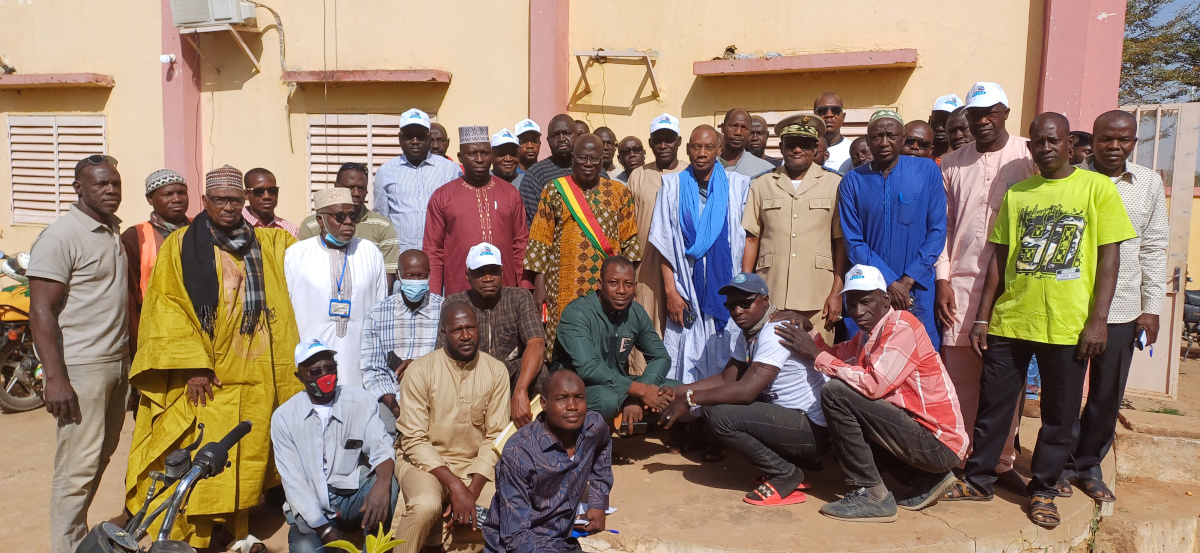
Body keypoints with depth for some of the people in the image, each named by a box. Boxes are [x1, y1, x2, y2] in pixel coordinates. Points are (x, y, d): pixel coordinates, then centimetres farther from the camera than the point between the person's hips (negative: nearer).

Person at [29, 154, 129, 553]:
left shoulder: (115, 232, 12)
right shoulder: (61, 237, -13)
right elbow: (41, 312, -17)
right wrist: (55, 378, -21)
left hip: (118, 362, 8)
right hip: (80, 368, -8)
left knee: (103, 453, 17)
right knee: (79, 464, -5)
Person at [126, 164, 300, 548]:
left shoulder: (267, 244, 12)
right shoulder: (180, 246, 1)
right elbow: (167, 308, -6)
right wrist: (193, 366, -14)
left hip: (255, 376, 3)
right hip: (206, 378, -3)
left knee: (247, 458, 7)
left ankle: (234, 531, 20)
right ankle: (193, 537, 11)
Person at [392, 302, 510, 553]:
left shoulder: (497, 371, -2)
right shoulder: (420, 371, -9)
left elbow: (496, 437, -5)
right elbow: (414, 439, -12)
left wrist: (472, 491, -18)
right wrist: (455, 486, -23)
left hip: (476, 466, 4)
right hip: (425, 462, -3)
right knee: (426, 505, -35)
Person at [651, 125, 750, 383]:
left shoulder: (737, 185, 5)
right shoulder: (673, 187, 6)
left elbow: (746, 239, 3)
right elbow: (665, 243, 3)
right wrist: (670, 291, -4)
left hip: (726, 290, 0)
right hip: (686, 292, 0)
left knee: (726, 364, 1)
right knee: (686, 365, 0)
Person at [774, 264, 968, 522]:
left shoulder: (902, 327, -15)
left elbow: (873, 384, -25)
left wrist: (817, 355, -19)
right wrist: (806, 335, -5)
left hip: (939, 443, -9)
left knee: (835, 394, -18)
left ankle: (872, 495, -9)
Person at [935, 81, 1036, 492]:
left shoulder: (1028, 157, 2)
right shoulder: (953, 164, 10)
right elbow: (944, 226, 10)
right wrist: (942, 280, 2)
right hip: (961, 282, 2)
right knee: (960, 375, 4)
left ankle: (1002, 461, 15)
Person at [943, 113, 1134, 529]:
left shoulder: (1097, 188, 0)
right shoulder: (1016, 194, 8)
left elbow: (1109, 257, -3)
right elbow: (1000, 258, 9)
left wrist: (1097, 320, -10)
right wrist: (982, 318, 6)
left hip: (1067, 324, -2)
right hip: (1010, 320, 3)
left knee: (1060, 416, 8)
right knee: (994, 404, 9)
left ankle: (1043, 490, 25)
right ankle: (978, 480, 23)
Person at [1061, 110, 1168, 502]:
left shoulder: (1149, 183, 6)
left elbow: (1154, 248, 8)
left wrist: (1151, 307, 4)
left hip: (1121, 309, 3)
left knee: (1108, 396, 10)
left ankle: (1088, 464, 27)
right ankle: (1061, 464, 23)